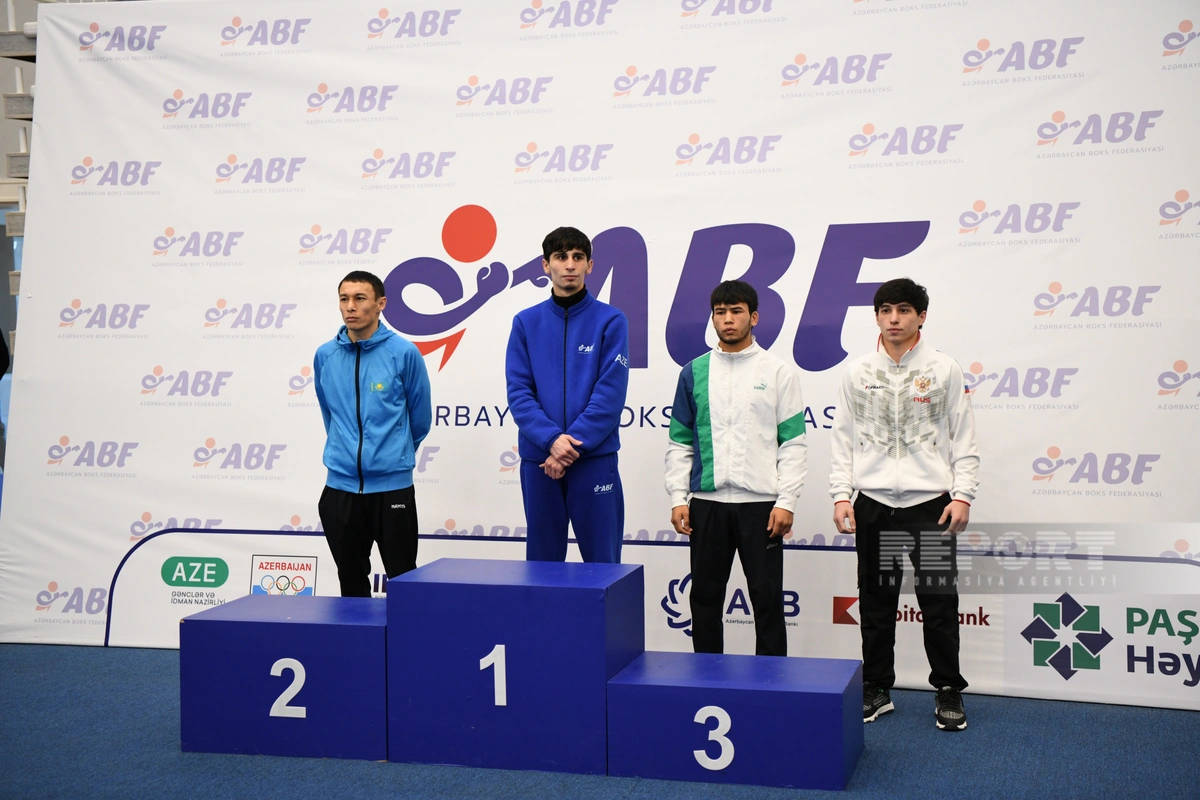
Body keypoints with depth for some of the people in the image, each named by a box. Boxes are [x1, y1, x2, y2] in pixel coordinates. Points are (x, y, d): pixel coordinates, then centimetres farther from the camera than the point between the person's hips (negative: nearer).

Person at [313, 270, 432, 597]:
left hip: (392, 485, -3)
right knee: (351, 581, 15)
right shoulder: (325, 355, 3)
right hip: (340, 486, 4)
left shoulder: (403, 353, -8)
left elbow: (420, 418, 4)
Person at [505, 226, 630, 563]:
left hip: (595, 459, -2)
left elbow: (610, 393, -9)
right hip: (537, 459, 2)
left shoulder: (610, 321, -1)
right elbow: (518, 391, -1)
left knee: (603, 560, 2)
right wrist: (551, 439, -15)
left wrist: (573, 445, -16)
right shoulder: (526, 322, 6)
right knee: (542, 560, 11)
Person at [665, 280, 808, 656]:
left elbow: (794, 443, -2)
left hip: (761, 503, -2)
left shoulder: (779, 372, 1)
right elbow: (679, 442, 10)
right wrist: (678, 498, 1)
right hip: (707, 502, 3)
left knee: (767, 598, 3)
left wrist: (786, 502, -9)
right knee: (705, 596, 10)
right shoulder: (694, 372, 8)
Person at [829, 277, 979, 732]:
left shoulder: (944, 370, 1)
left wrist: (962, 495, -8)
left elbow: (964, 440, 1)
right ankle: (876, 690, 21)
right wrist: (841, 495, -1)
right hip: (874, 503, 2)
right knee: (876, 603, 9)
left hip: (931, 502, -2)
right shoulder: (857, 372, 6)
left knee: (939, 602, 2)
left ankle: (948, 693, 15)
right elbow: (843, 440, 7)